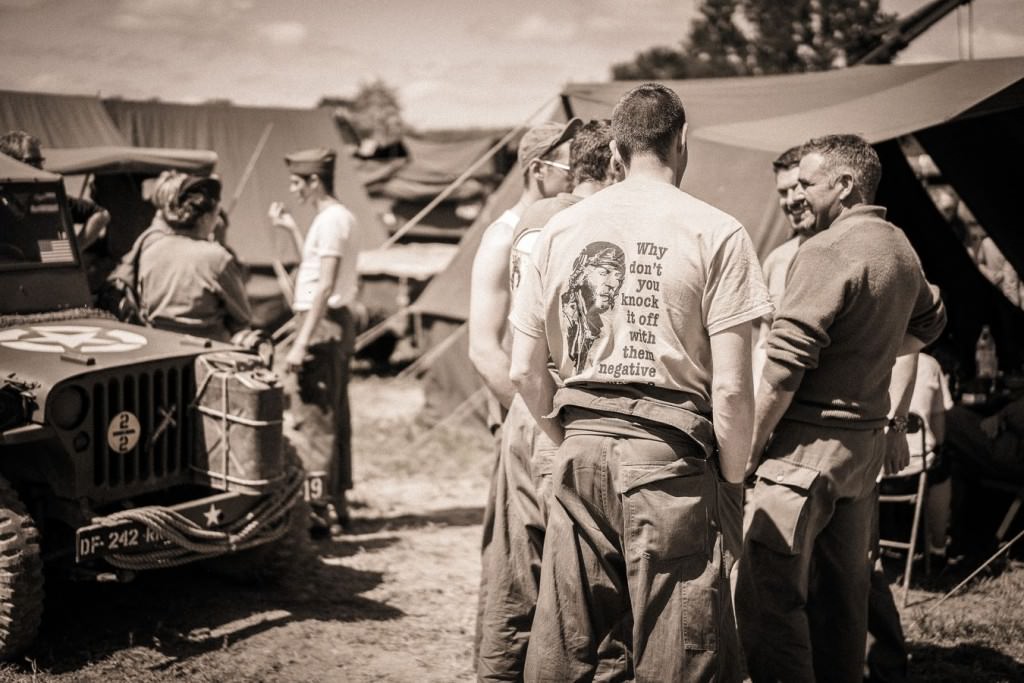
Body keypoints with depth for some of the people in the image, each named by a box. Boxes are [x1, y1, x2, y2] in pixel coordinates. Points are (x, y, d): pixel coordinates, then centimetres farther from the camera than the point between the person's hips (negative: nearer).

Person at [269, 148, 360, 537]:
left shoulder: (331, 220, -14)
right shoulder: (339, 218, 16)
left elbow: (324, 286, -21)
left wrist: (302, 342, -23)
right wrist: (291, 230, 22)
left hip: (323, 323, -10)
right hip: (336, 324, 10)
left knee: (311, 418, -8)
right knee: (332, 417, 14)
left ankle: (320, 512, -6)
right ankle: (335, 505, 21)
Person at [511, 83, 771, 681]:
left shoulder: (561, 228, 8)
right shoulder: (715, 232, -4)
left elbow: (526, 371, 9)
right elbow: (731, 387, -9)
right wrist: (732, 480, 3)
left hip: (581, 453, 5)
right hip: (671, 456, -4)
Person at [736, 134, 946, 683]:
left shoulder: (826, 250, -15)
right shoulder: (901, 250, 12)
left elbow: (785, 364, -19)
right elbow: (926, 323, 30)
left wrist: (750, 447, -12)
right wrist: (895, 419, 33)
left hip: (810, 442, -9)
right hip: (868, 443, 9)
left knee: (767, 595, -9)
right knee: (843, 590, 17)